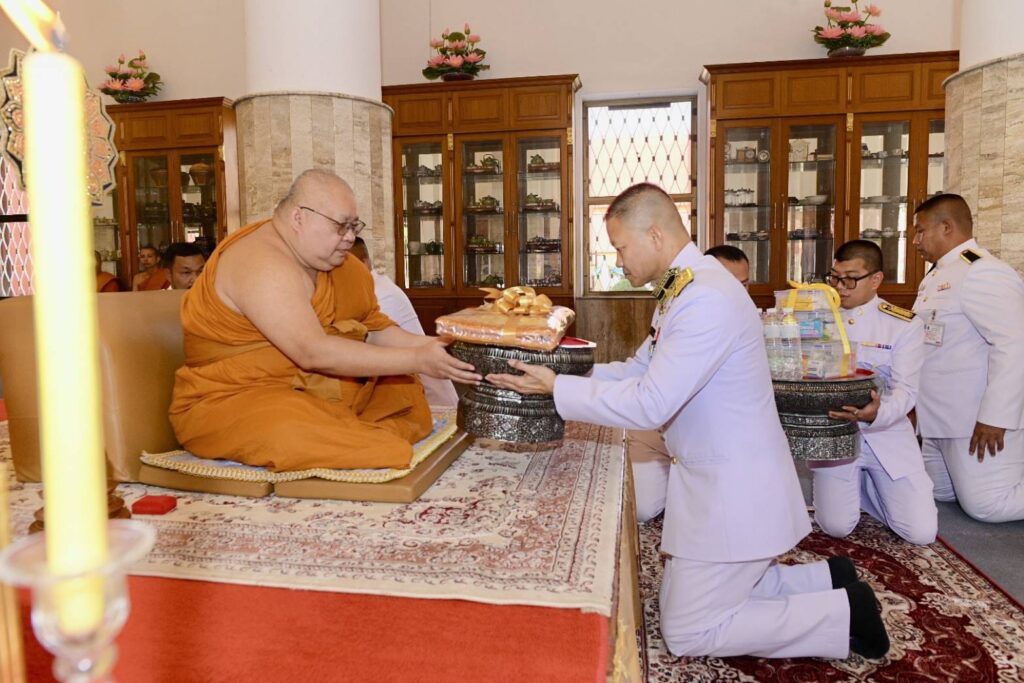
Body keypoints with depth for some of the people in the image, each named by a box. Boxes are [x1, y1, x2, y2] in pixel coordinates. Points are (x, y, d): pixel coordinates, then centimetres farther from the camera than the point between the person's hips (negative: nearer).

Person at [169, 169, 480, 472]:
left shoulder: (322, 258, 7)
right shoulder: (262, 263, -22)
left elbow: (372, 330, 7)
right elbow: (313, 353, -32)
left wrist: (425, 346, -11)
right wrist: (416, 360, -31)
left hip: (303, 391, 9)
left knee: (404, 391, 1)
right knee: (299, 434, -38)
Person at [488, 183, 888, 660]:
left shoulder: (706, 300, -25)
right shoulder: (682, 289, 7)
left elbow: (649, 405, -27)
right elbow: (639, 370, 12)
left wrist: (558, 388, -18)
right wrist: (561, 376, 3)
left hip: (734, 490, -10)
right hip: (715, 481, 10)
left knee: (686, 633, 2)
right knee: (682, 599, 20)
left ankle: (845, 615, 11)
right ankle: (828, 581, 24)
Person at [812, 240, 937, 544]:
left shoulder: (905, 325, -4)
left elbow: (906, 390, -13)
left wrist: (878, 413, -34)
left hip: (886, 433, 0)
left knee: (921, 532, -6)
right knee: (837, 527, -11)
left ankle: (868, 486, 23)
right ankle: (852, 487, 23)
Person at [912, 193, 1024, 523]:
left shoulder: (982, 272, -18)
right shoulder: (938, 274, 14)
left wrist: (994, 418, -26)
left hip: (978, 421, -10)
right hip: (941, 419, 10)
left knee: (986, 505, -5)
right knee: (938, 492, 17)